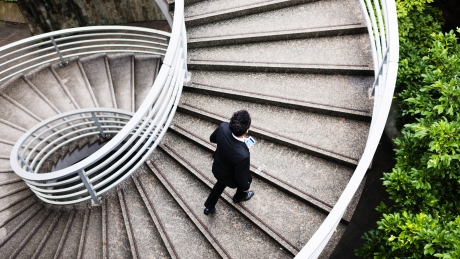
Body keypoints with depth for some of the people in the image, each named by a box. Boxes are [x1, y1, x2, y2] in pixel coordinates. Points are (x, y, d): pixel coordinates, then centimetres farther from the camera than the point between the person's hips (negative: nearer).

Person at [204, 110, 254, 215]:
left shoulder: (223, 127, -33)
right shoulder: (243, 155, -47)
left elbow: (212, 138, -7)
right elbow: (240, 177, -27)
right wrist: (246, 187, -6)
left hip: (217, 168, 4)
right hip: (230, 178, -4)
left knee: (221, 183, 37)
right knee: (247, 179, 31)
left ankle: (209, 207, 54)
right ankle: (239, 197, 62)